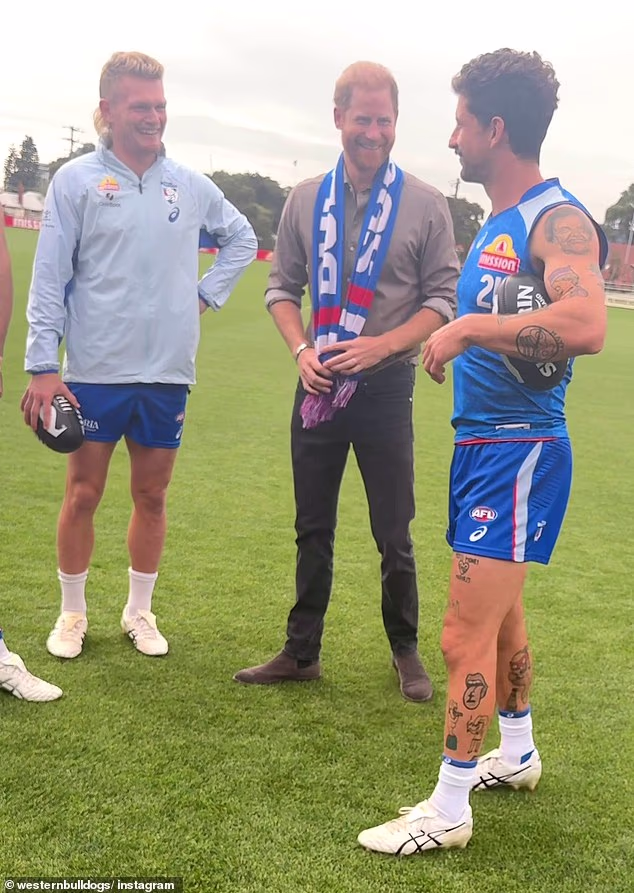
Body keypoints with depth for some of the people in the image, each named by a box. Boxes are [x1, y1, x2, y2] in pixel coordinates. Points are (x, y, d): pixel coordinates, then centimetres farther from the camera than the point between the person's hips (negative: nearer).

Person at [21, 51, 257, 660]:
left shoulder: (191, 186, 6)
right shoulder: (77, 181, -3)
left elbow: (241, 239, 23)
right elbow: (49, 279, -4)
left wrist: (206, 294, 10)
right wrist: (42, 366, -8)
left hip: (167, 372, 3)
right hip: (95, 371, -3)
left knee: (151, 496, 11)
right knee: (83, 494, 5)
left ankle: (140, 611, 26)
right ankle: (72, 614, 22)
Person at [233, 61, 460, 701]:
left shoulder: (425, 206, -3)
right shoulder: (306, 200, 5)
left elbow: (442, 299, -2)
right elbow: (282, 286, 10)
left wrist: (380, 346, -16)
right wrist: (301, 349, -8)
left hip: (386, 387, -3)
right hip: (319, 386, 3)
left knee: (394, 535, 5)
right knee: (312, 529, 12)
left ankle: (405, 650, 26)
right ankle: (301, 653, 25)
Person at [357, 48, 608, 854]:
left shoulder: (559, 221, -17)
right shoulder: (496, 225, 12)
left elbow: (586, 325, -35)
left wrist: (469, 329, -28)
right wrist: (457, 337, 2)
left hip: (519, 452, -10)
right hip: (480, 444, 10)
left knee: (467, 635, -4)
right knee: (500, 615, 21)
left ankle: (447, 811, 10)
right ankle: (517, 755, 40)